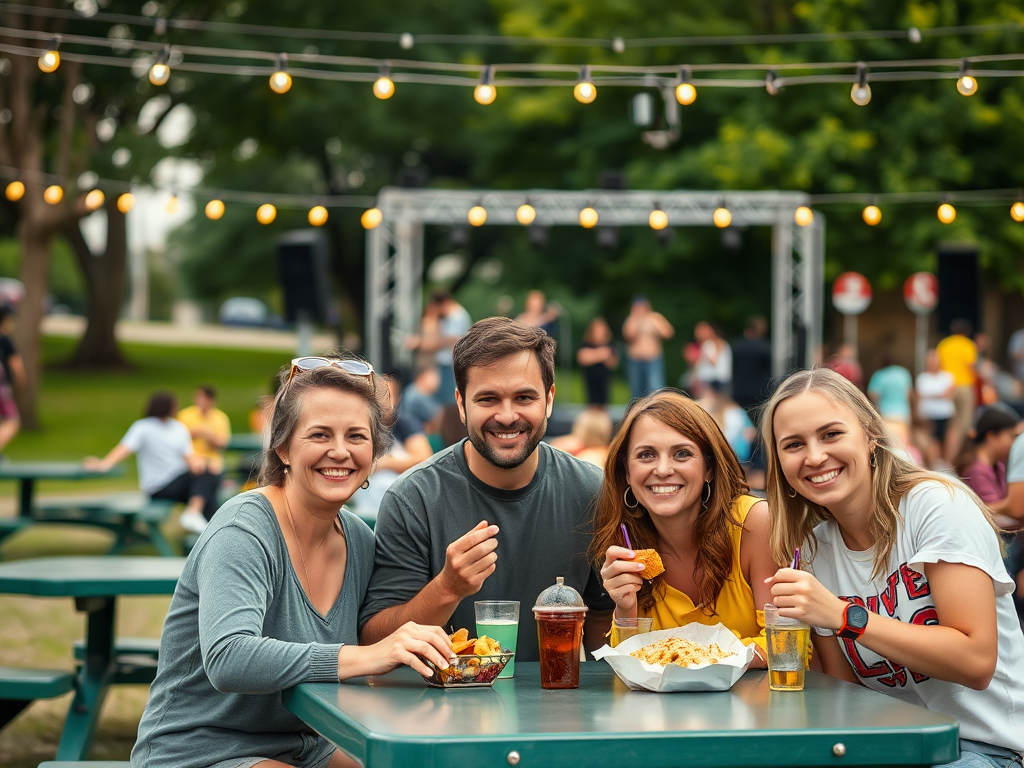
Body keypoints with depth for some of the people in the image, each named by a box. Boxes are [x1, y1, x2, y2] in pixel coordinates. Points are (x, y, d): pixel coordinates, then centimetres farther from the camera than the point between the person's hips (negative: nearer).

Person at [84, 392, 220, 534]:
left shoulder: (179, 428, 18)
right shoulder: (143, 428, -2)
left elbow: (188, 454, 9)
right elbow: (125, 448, -16)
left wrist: (196, 462, -16)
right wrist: (105, 463, -34)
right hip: (159, 487, -7)